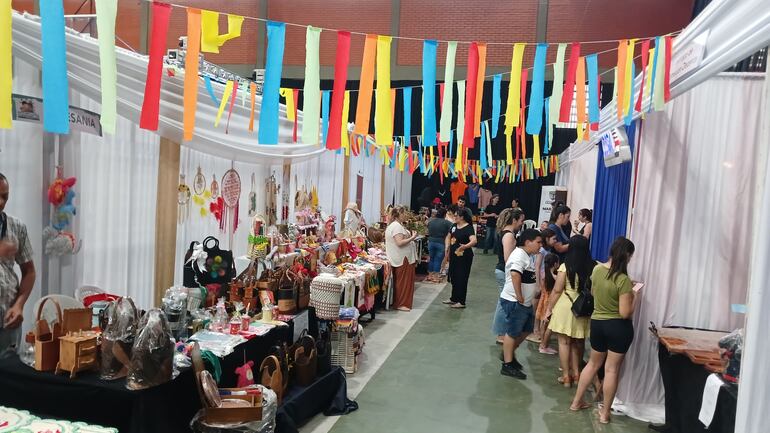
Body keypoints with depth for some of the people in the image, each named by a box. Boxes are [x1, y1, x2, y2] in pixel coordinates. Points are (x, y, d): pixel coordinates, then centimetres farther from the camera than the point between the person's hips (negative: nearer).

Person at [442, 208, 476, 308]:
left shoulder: (468, 228, -18)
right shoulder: (454, 226, 5)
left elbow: (474, 241, -33)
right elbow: (448, 237, 18)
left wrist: (465, 246, -48)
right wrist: (447, 248, 5)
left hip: (464, 257, -8)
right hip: (454, 255, 8)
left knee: (461, 279, -1)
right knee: (453, 277, 17)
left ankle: (461, 302, 9)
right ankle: (454, 298, 31)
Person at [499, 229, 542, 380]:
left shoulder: (528, 256, 13)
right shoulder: (520, 255, -19)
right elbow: (515, 274, -35)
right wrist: (519, 297, -29)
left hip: (525, 302, 10)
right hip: (515, 302, -10)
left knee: (527, 329, 20)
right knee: (513, 333, 0)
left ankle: (510, 353, 34)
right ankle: (507, 365, 12)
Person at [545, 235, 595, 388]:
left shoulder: (565, 266, -12)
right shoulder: (593, 267, -5)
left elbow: (557, 290, -9)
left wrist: (549, 308, 1)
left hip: (566, 306, -4)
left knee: (564, 342, 7)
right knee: (578, 342, 18)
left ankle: (566, 376, 12)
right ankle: (576, 372, 26)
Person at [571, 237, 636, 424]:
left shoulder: (597, 270, -3)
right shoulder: (623, 280, -22)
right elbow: (625, 313, -21)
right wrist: (632, 295, -5)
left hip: (597, 323, 6)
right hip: (618, 327, -6)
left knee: (593, 363, 22)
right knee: (612, 369, 7)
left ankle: (577, 401, 30)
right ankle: (605, 413, 18)